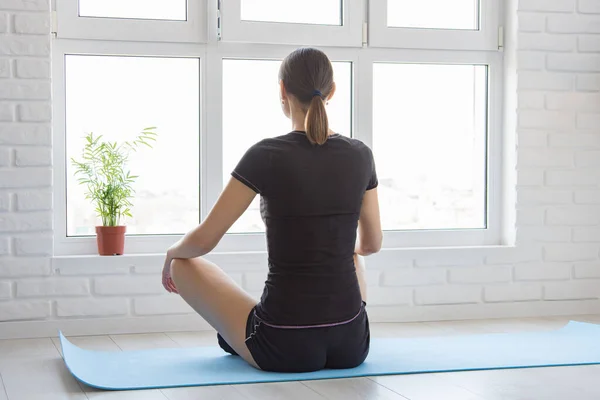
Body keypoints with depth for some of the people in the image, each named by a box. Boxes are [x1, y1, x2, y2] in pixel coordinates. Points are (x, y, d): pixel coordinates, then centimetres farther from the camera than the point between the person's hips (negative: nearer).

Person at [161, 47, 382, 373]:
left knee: (182, 264, 20)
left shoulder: (265, 156, -13)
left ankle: (238, 337, 42)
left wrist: (171, 252, 18)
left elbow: (202, 241, -6)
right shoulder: (360, 155, 1)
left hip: (283, 349, -5)